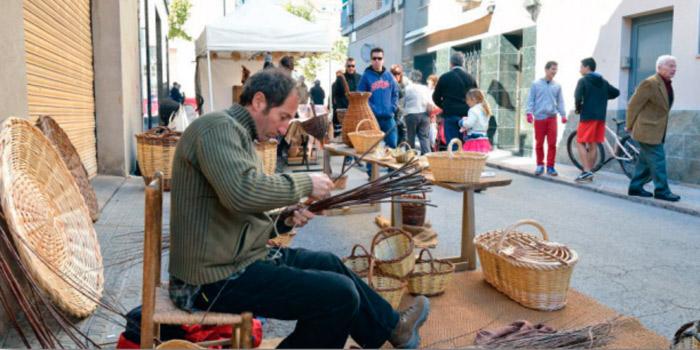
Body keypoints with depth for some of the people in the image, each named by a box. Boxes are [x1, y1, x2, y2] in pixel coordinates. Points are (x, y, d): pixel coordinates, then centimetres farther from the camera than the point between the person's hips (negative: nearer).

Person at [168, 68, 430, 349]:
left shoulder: (237, 134, 16)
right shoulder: (218, 127, -15)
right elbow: (242, 192, -33)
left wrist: (283, 221, 4)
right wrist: (306, 183, -19)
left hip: (235, 261, 11)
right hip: (220, 278, -10)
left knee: (330, 264, 20)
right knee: (341, 294, -14)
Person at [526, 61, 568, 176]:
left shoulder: (557, 86, 10)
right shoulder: (536, 84, 3)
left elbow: (560, 102, 11)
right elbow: (531, 100, 2)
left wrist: (563, 114, 2)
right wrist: (529, 113, -9)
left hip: (552, 118, 2)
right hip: (539, 118, -2)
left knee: (552, 143, -2)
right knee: (539, 143, 5)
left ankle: (550, 166, 5)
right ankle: (540, 165, 17)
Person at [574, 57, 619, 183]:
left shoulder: (583, 80, -5)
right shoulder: (603, 81, 15)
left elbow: (578, 97, -17)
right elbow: (616, 92, 17)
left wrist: (578, 108, -1)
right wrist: (603, 98, 19)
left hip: (587, 116, -6)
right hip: (600, 117, 6)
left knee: (580, 143, 0)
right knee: (593, 145, 10)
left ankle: (586, 171, -11)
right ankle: (589, 172, 14)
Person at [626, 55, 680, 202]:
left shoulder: (667, 84, 11)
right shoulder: (650, 83, -17)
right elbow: (633, 105, -15)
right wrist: (631, 126, -8)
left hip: (657, 131, 9)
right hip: (647, 130, -9)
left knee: (646, 160, 13)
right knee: (657, 160, -6)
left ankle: (636, 187, 21)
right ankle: (662, 190, 2)